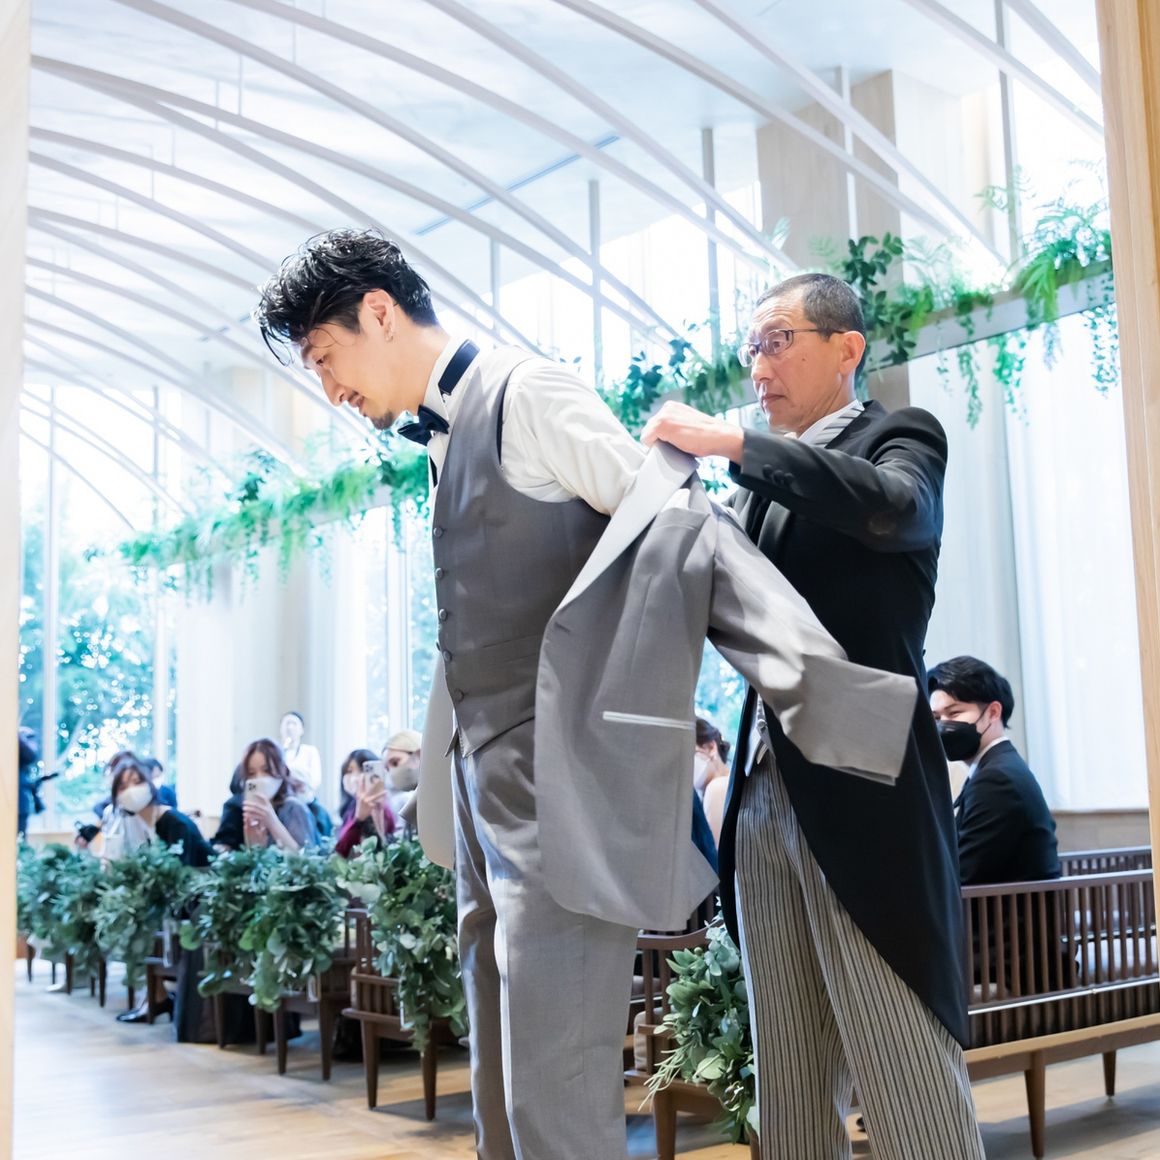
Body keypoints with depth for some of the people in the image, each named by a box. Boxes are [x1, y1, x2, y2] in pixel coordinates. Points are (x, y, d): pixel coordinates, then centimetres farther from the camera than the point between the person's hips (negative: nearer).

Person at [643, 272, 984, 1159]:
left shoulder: (902, 436, 3)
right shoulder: (761, 484, 20)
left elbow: (889, 507, -20)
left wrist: (729, 443, -19)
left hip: (865, 794, -6)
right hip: (764, 794, 6)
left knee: (907, 1075, -4)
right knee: (789, 1083, 10)